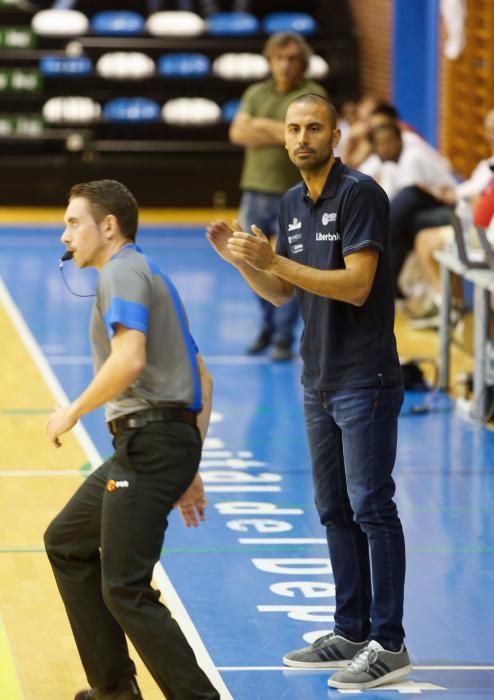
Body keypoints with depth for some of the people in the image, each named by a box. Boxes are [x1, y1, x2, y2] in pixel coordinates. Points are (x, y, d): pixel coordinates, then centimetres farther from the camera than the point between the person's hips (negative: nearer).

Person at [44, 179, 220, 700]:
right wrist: (188, 470, 24)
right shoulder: (147, 276, 23)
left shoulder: (123, 272, -8)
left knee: (125, 589, -11)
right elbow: (202, 378, 24)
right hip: (145, 446, 11)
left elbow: (129, 359, -25)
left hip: (150, 440, -11)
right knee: (66, 542, 22)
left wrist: (74, 411, -11)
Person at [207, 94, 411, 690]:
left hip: (365, 380, -8)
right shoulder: (291, 205, 11)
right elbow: (281, 293, 17)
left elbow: (356, 285, -21)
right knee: (334, 510, 11)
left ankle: (389, 644, -5)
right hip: (318, 382, 8)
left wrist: (274, 261, -22)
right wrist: (239, 258, 0)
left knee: (371, 507, -8)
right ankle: (351, 634, 19)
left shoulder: (360, 194, -13)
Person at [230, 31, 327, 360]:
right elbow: (238, 133, -2)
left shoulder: (313, 94, -2)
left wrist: (262, 125, -10)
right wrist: (282, 134, -14)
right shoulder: (255, 93, 11)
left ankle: (284, 337, 3)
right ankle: (268, 326, 29)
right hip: (256, 189, 5)